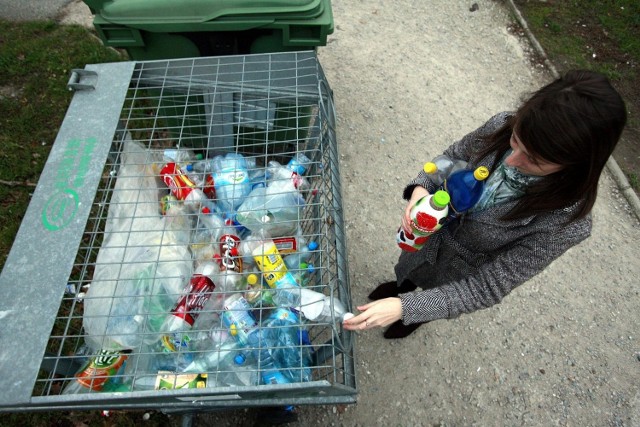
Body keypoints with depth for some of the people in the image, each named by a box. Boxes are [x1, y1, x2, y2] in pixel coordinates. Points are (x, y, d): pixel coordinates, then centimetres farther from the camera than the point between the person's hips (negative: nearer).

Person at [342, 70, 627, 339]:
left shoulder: (565, 223, -37)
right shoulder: (501, 127, -29)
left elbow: (487, 288, -31)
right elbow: (452, 157, -9)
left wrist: (406, 308, -38)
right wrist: (420, 189, -30)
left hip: (462, 274, -2)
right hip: (430, 232, 3)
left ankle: (418, 319, 68)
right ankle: (403, 285, 72)